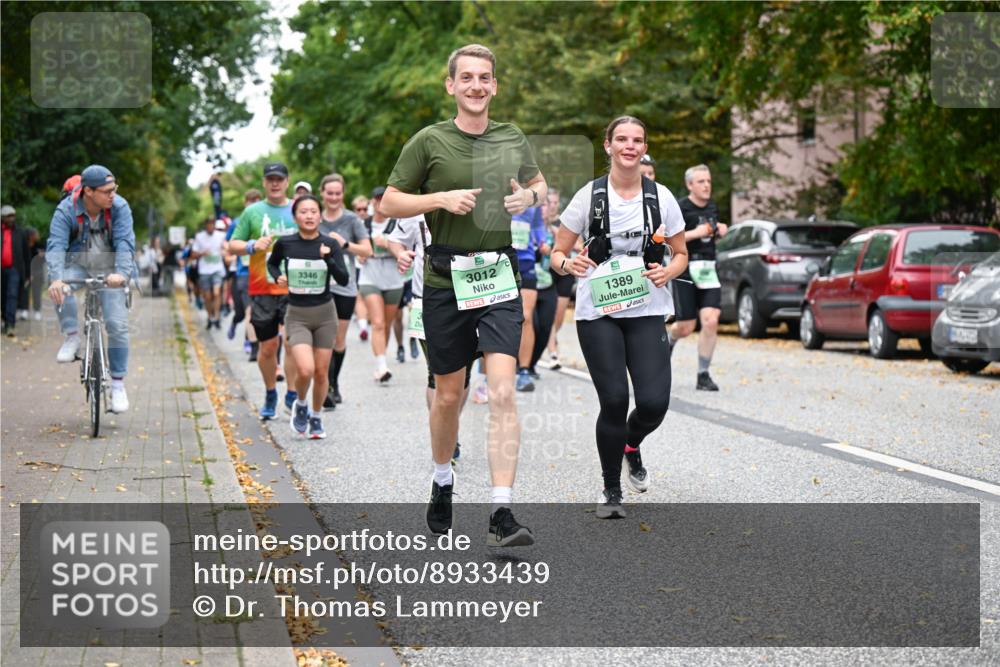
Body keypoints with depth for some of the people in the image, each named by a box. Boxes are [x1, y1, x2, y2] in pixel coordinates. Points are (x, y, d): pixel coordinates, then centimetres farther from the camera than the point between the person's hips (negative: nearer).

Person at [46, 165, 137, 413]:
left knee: (117, 325, -11)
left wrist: (121, 273, -44)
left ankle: (118, 384, 0)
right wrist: (56, 278, -46)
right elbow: (56, 245, -29)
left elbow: (125, 243, -26)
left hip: (109, 271, 0)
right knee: (61, 288, -35)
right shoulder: (66, 210, -18)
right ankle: (72, 337, -16)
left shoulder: (119, 207, -16)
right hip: (78, 266, 0)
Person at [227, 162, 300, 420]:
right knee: (268, 346, 6)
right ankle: (270, 395, 23)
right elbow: (233, 245, 7)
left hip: (294, 288, 0)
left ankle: (292, 394, -5)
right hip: (262, 289, 0)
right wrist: (253, 245, -12)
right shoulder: (252, 211, 6)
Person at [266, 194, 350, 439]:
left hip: (325, 313, 1)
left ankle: (316, 418, 29)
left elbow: (343, 280, -15)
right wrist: (278, 277, -3)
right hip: (297, 315, -1)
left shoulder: (330, 245, -6)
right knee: (305, 370, -18)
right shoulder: (285, 243, -5)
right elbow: (272, 263, 16)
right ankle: (300, 405, 13)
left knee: (321, 373, 6)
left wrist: (328, 259, -29)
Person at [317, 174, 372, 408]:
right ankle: (327, 388, -16)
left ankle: (334, 383, 29)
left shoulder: (352, 220, 1)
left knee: (339, 340, 11)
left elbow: (367, 250, -2)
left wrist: (345, 243, -15)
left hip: (345, 286, 1)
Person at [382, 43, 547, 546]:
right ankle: (442, 481, 39)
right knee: (448, 394, 11)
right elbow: (389, 203, 1)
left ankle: (502, 514, -16)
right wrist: (441, 199, -14)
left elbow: (538, 184, 24)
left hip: (499, 278, 1)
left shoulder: (512, 139, 7)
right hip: (445, 282, -1)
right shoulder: (429, 141, -2)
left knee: (502, 391, -13)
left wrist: (529, 197, 1)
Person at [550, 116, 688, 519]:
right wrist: (568, 264, -18)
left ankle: (631, 445, 27)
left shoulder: (661, 197, 6)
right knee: (614, 401, -10)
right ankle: (610, 490, 12)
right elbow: (557, 253, 5)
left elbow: (681, 254, 16)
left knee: (654, 403, -11)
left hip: (646, 312, 2)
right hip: (598, 312, -1)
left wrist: (668, 271, -7)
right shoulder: (590, 195, 1)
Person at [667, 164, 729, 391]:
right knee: (686, 328, 1)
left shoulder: (712, 207, 12)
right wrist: (695, 233, -21)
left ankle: (703, 376, -1)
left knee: (711, 321, -12)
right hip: (685, 270, -5)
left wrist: (721, 231, 7)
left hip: (708, 270, 5)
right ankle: (668, 338, 39)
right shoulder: (680, 208, -8)